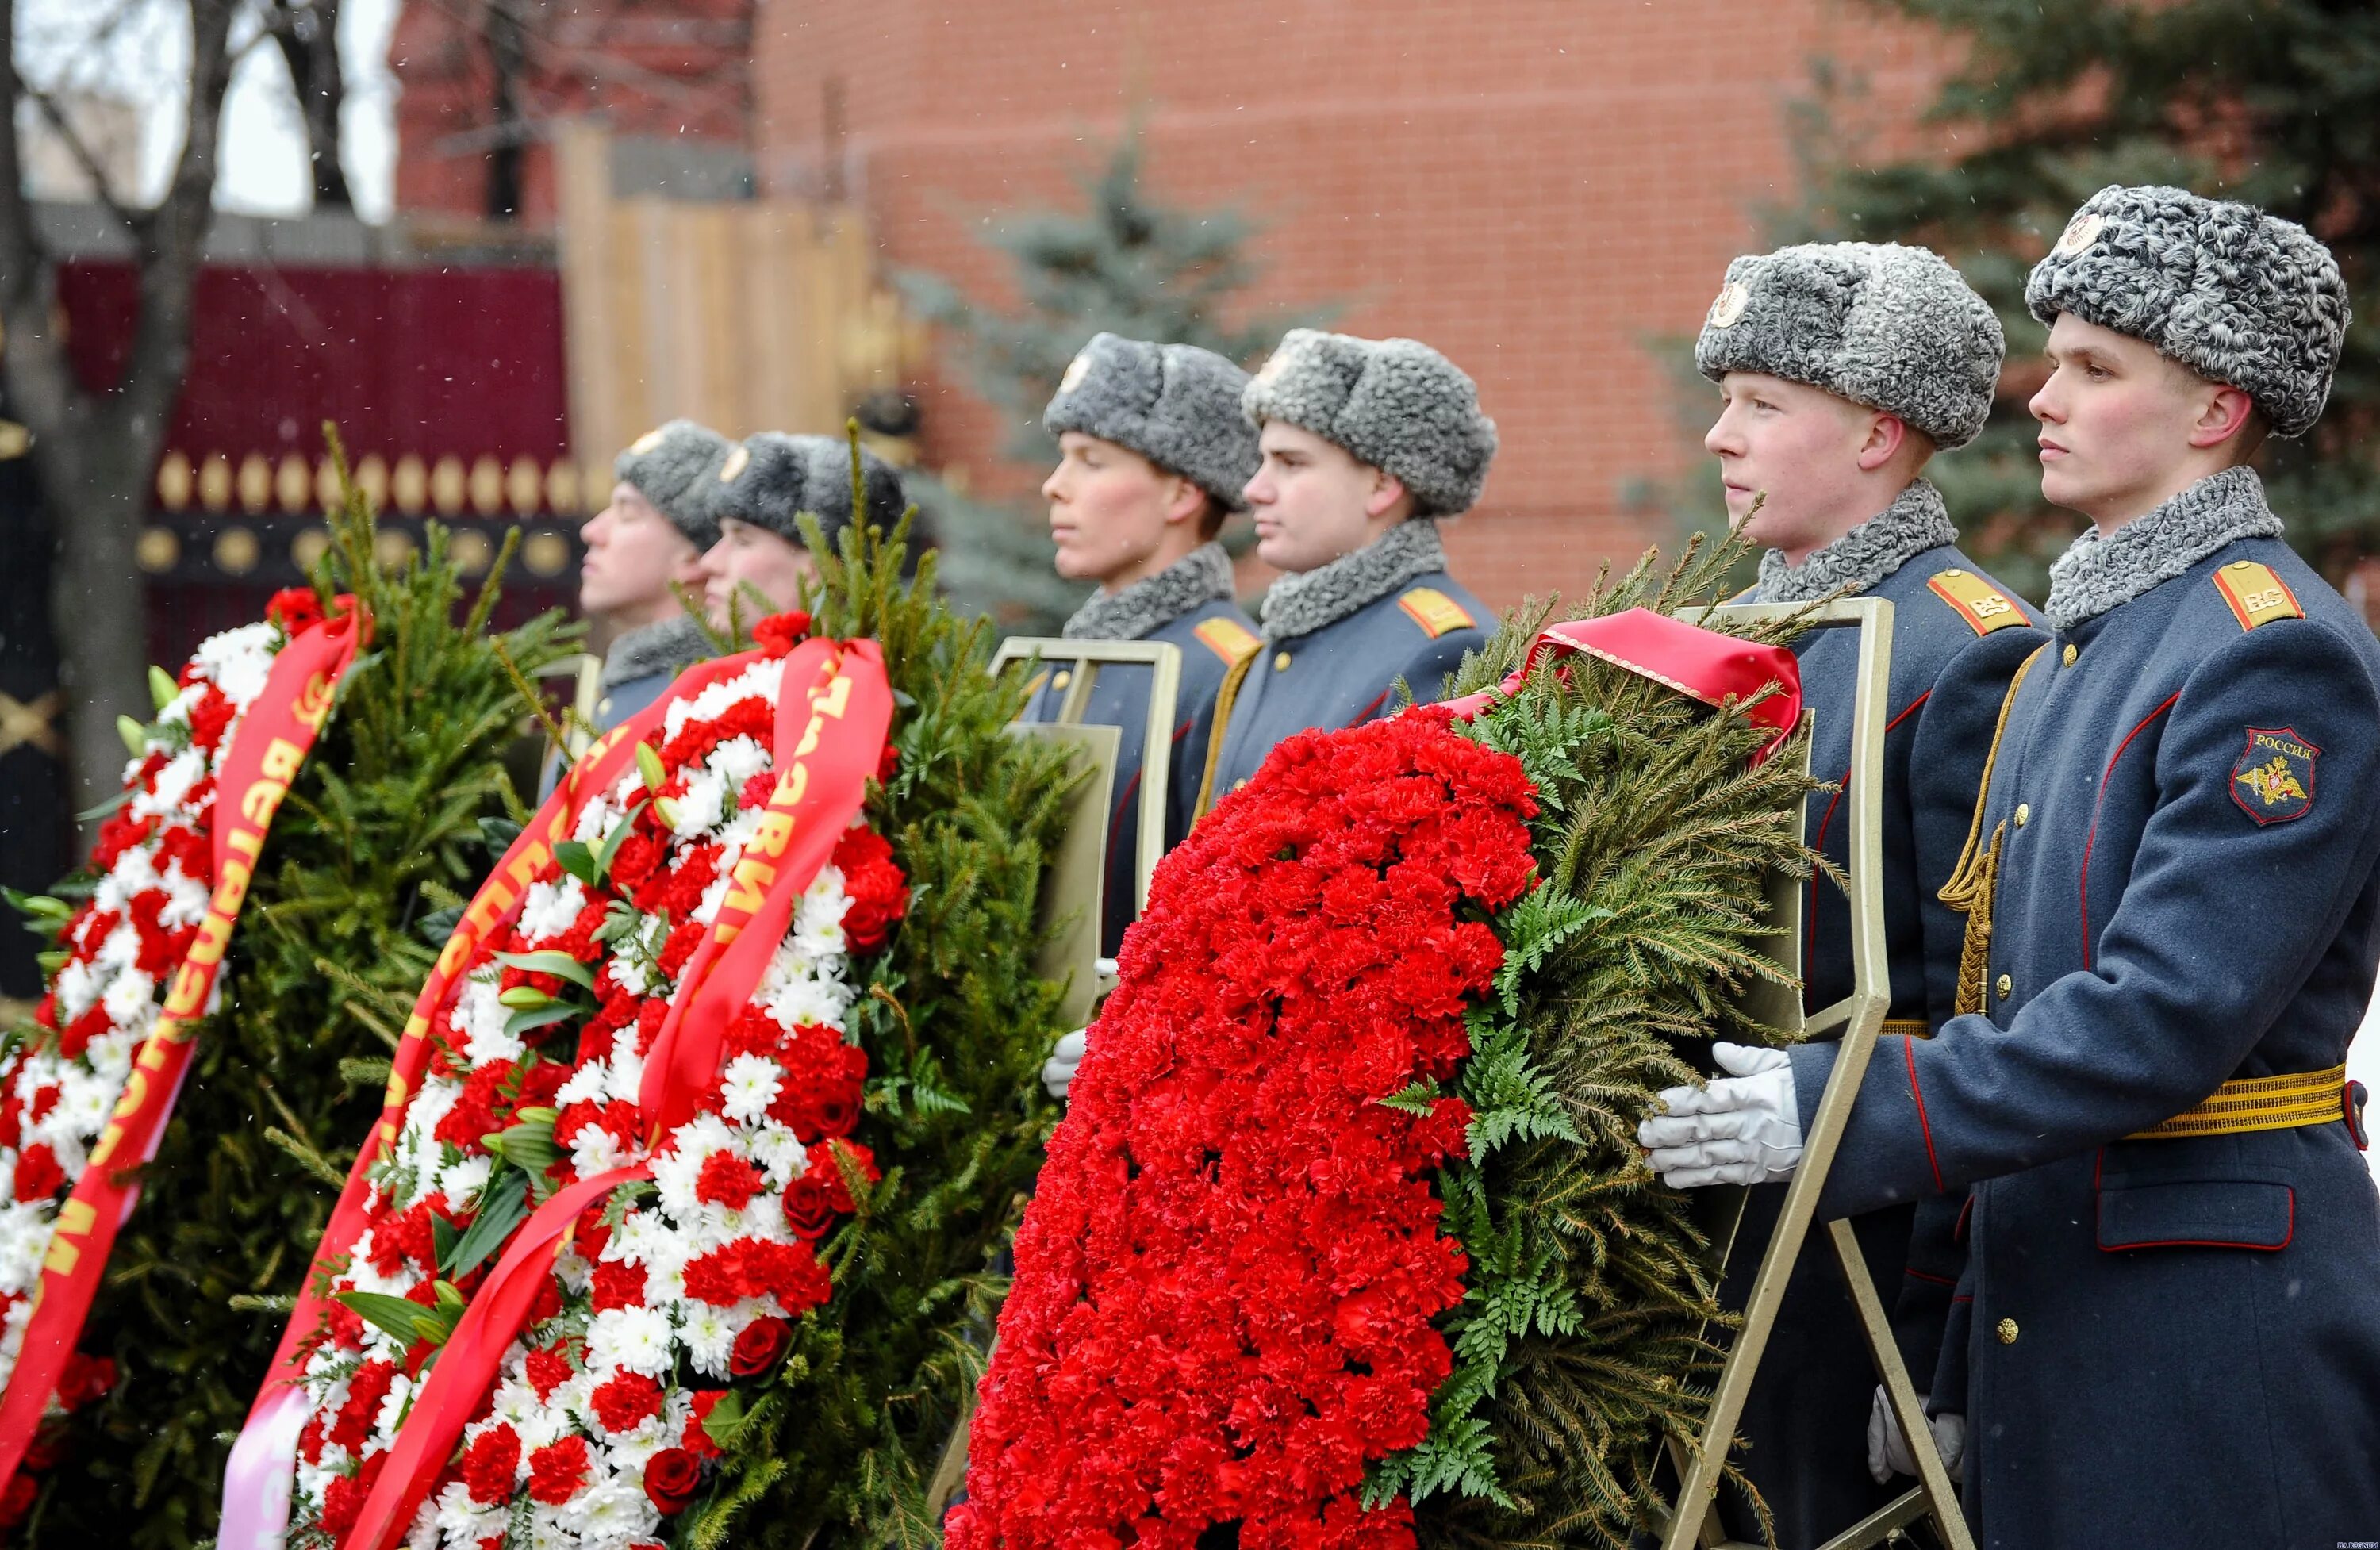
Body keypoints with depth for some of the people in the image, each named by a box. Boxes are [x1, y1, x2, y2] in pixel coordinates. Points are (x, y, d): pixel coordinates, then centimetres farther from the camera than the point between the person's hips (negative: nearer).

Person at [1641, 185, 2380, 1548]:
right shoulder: (2078, 643, 15)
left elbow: (2168, 1015, -22)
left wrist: (1850, 1109, -22)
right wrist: (1947, 1363, 16)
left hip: (2220, 1334, -8)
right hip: (2044, 1285, 8)